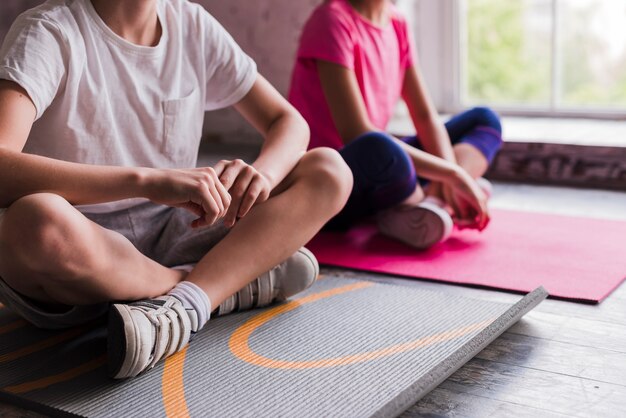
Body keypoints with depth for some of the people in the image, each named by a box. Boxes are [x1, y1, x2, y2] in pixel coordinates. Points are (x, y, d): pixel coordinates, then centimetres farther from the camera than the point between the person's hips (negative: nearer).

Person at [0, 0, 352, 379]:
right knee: (38, 220, -40)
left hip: (172, 235, 5)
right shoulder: (50, 31, -12)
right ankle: (242, 280, -15)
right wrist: (148, 180, -37)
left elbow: (289, 122, 5)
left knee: (329, 170, -8)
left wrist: (261, 174, -19)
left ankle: (183, 305, -26)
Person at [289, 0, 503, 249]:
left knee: (483, 120, 8)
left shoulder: (396, 23, 6)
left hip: (376, 175, 9)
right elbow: (356, 135, -25)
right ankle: (434, 201, -10)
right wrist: (453, 174, -22)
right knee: (378, 152, -41)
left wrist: (449, 180, -15)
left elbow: (426, 117, 3)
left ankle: (431, 199, -18)